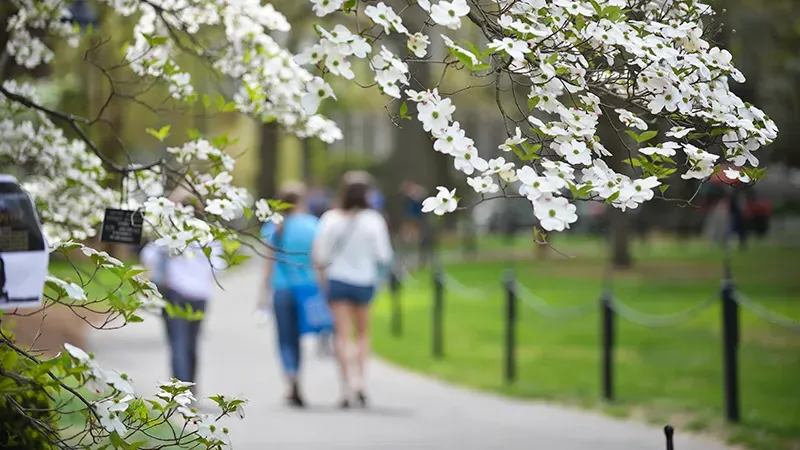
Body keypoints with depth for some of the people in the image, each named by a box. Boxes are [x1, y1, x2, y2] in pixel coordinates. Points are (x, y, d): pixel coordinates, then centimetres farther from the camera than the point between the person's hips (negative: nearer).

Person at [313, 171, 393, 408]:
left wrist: (322, 274, 11)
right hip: (365, 280, 0)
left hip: (337, 280, 0)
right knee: (363, 333, 17)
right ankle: (360, 379, 1)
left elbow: (319, 255, -6)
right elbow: (384, 255, -8)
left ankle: (345, 385, -5)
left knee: (342, 334, 3)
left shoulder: (331, 219, -8)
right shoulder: (373, 220, -10)